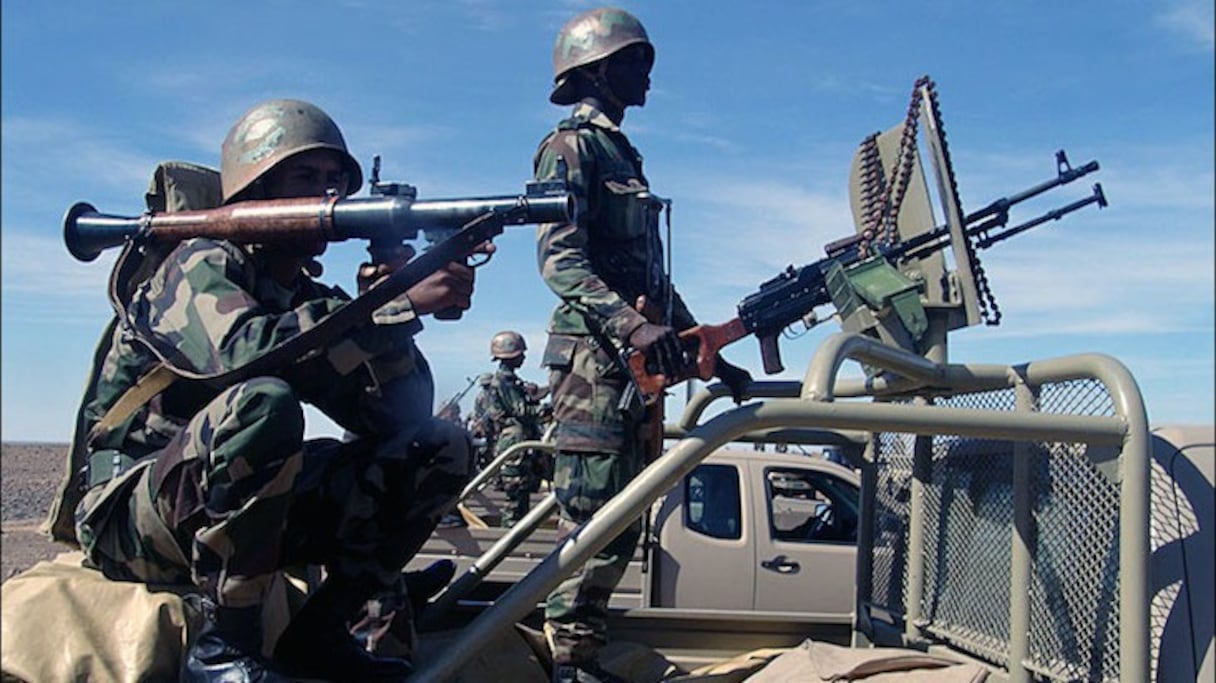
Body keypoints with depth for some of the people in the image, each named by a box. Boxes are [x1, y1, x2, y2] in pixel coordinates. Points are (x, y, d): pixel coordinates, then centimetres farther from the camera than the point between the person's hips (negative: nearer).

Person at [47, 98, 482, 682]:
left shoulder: (313, 304, 8)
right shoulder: (202, 267, -9)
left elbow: (398, 416, -2)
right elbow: (242, 351, -33)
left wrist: (382, 308, -18)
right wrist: (400, 305, -34)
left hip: (254, 516, 7)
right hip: (127, 516, -6)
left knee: (441, 448, -5)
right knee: (263, 401, -36)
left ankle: (318, 632, -4)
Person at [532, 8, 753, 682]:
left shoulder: (621, 154, 26)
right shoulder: (570, 146, -1)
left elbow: (654, 276, 26)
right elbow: (559, 259, -16)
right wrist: (629, 323, -30)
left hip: (637, 355, 9)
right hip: (593, 354, -9)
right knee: (589, 514, -9)